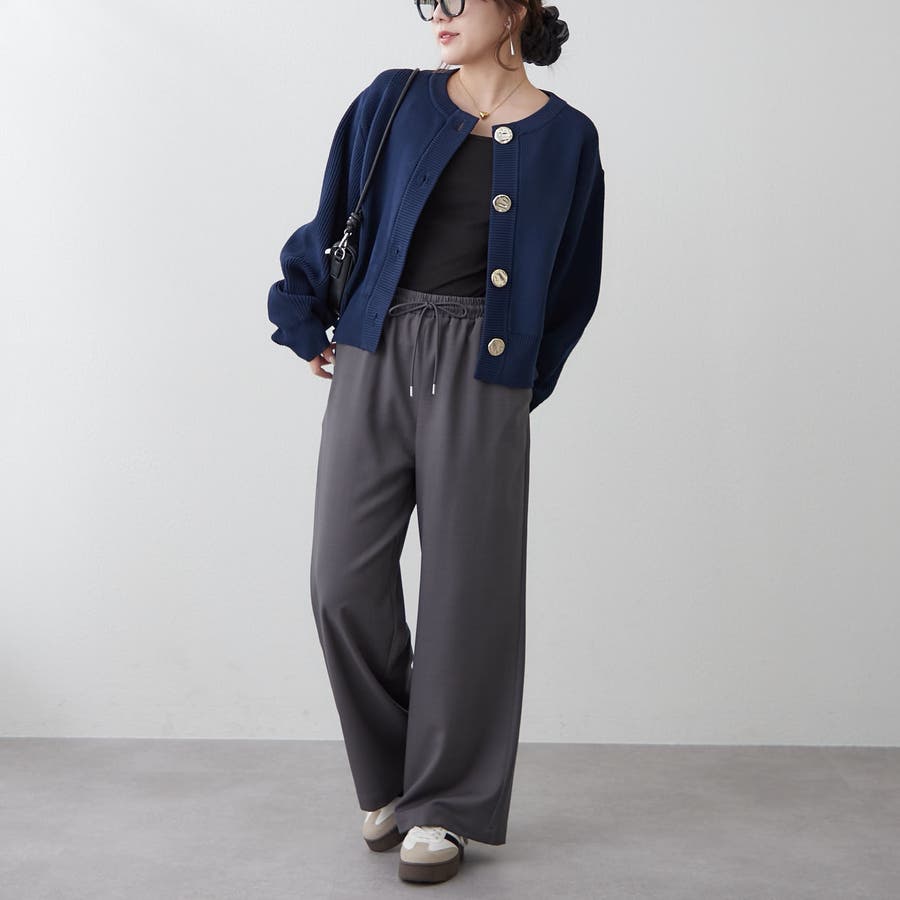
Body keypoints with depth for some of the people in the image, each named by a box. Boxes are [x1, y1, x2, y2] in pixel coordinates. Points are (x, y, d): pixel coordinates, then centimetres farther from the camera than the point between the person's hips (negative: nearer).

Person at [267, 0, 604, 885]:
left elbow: (572, 287, 10)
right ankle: (389, 776, 22)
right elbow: (331, 220, 13)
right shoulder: (393, 102, 7)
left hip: (479, 377, -2)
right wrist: (304, 325, 13)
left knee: (464, 588, 1)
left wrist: (522, 383, 10)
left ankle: (444, 806, 16)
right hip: (374, 358, 2)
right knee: (345, 580, 0)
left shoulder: (565, 138, 4)